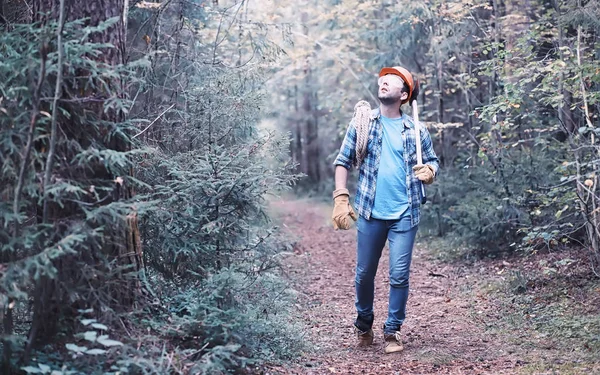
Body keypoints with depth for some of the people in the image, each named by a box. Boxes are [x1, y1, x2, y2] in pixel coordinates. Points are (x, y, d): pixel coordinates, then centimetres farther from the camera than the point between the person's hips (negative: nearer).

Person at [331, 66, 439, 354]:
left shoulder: (415, 129, 4)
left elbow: (433, 161, 14)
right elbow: (343, 161, 3)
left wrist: (429, 171, -10)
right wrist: (341, 199, -8)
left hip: (405, 214, 0)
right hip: (370, 213, 0)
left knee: (399, 275, -1)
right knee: (364, 273, 10)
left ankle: (393, 330, 17)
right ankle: (363, 324, 33)